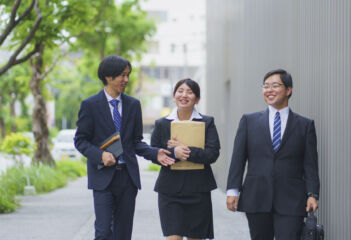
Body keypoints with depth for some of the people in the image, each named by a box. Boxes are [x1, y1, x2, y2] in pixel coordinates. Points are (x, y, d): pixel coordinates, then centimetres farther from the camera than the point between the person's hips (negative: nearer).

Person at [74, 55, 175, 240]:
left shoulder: (133, 105, 10)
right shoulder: (90, 105, -1)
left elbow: (136, 141, 13)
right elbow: (80, 140, 0)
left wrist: (155, 153, -5)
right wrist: (100, 155, -17)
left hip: (128, 176, 4)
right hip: (103, 176, -4)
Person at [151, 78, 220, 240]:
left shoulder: (207, 123, 3)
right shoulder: (161, 124, 7)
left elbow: (213, 154, -8)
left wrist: (184, 149, -15)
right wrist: (174, 153, -16)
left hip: (198, 190, 0)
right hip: (170, 190, 0)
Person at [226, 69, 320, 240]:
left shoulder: (305, 125, 8)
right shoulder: (249, 121, 10)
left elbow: (310, 164, 4)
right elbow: (238, 158, 6)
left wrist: (312, 194, -8)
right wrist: (232, 190, -3)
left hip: (290, 202, -1)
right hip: (256, 200, 2)